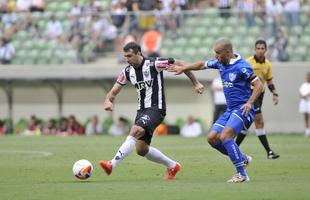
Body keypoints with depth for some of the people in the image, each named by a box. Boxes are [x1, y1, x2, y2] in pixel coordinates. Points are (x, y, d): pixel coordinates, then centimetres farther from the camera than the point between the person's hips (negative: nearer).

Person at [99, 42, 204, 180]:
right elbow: (113, 92, 9)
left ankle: (112, 165, -37)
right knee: (141, 149, 4)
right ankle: (172, 166, 25)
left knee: (135, 131, -29)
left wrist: (196, 83, -1)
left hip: (156, 108, -7)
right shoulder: (127, 72, 5)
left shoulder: (154, 64, -12)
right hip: (142, 110, 7)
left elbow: (179, 64, -2)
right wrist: (108, 101, -15)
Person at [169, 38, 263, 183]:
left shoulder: (241, 67, -16)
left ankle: (242, 174, -18)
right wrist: (183, 68, 22)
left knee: (225, 136, -24)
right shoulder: (220, 63, 8)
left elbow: (259, 85, -15)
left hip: (242, 109, -9)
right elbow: (202, 65, 24)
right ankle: (243, 159, 16)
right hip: (230, 110, 9)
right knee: (212, 137, 1)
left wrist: (249, 103, -24)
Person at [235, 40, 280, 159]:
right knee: (259, 122, -13)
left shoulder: (267, 64, 9)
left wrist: (275, 94, 7)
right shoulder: (249, 62, -10)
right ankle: (269, 152, -14)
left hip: (260, 94, 7)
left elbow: (269, 81, 18)